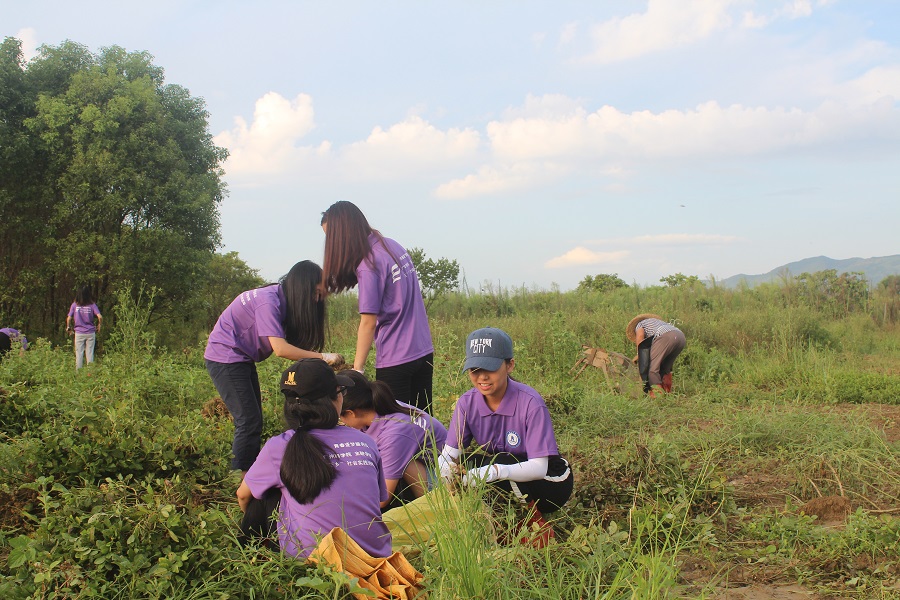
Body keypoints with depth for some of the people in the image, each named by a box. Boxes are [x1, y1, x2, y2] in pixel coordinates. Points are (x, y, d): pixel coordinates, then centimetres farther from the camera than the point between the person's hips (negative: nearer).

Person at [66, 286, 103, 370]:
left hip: (79, 333, 0)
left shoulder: (74, 305, -3)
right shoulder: (92, 305, -5)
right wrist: (99, 326, 4)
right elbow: (100, 317, -14)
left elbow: (69, 319, -4)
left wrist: (68, 328, 13)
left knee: (79, 354, 5)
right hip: (90, 333, 0)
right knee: (90, 353, 5)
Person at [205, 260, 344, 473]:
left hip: (243, 358, 10)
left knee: (253, 422, 9)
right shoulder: (268, 301, -25)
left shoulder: (282, 299, 3)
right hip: (225, 357, -10)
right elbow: (281, 349, -32)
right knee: (249, 422, -12)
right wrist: (322, 357, -27)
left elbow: (293, 343, -4)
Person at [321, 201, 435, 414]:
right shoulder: (393, 246, 7)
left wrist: (357, 369, -13)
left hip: (395, 359, -8)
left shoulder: (368, 266, -16)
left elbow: (368, 323, -17)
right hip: (424, 352, 8)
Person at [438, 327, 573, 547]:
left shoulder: (530, 403, -25)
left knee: (474, 463, -28)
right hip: (508, 488, 5)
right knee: (467, 465, -25)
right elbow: (449, 454, -13)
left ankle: (533, 520, -10)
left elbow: (538, 467, -29)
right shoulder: (467, 403, -10)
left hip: (550, 482, -5)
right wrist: (448, 469, -39)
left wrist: (495, 471, -46)